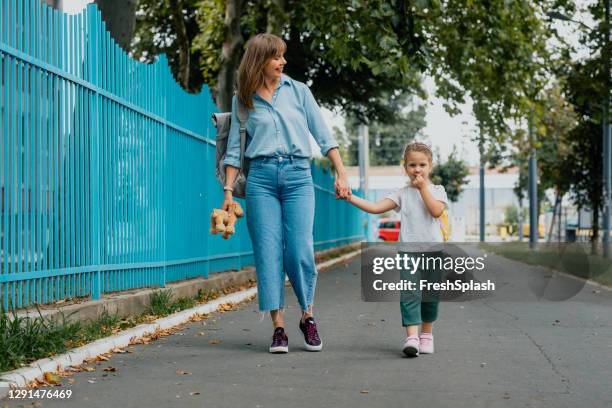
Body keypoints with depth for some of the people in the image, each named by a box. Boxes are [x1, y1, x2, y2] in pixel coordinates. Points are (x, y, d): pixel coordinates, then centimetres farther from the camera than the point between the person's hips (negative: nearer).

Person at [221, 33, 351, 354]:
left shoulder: (298, 90, 10)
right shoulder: (242, 99, 10)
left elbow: (323, 135, 9)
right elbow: (234, 149, 12)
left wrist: (341, 173, 0)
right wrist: (228, 191, 4)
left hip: (298, 176, 0)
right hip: (261, 177, 0)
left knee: (300, 252, -8)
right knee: (268, 253, -4)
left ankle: (307, 317, 12)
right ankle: (278, 327, 1)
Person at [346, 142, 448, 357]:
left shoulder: (437, 190, 7)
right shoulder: (402, 194, 7)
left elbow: (436, 210, -13)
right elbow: (376, 208, -2)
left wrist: (423, 188, -8)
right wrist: (350, 198, -11)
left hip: (432, 250, 1)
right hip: (408, 251, 0)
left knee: (430, 295, 8)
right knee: (410, 294, -12)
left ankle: (426, 334, 24)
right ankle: (411, 337, -19)